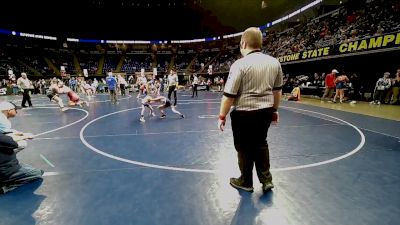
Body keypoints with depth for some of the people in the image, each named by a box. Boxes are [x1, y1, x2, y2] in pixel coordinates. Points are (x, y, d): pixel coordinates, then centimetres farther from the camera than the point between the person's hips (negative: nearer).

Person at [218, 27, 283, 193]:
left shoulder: (240, 64, -15)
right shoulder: (274, 62, 4)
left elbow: (229, 95, -16)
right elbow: (277, 90, 13)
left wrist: (222, 116, -6)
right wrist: (274, 110, 24)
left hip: (244, 114, -5)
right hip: (266, 111, 6)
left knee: (244, 148, 12)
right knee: (261, 144, 24)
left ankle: (246, 182, 30)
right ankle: (266, 179, 28)